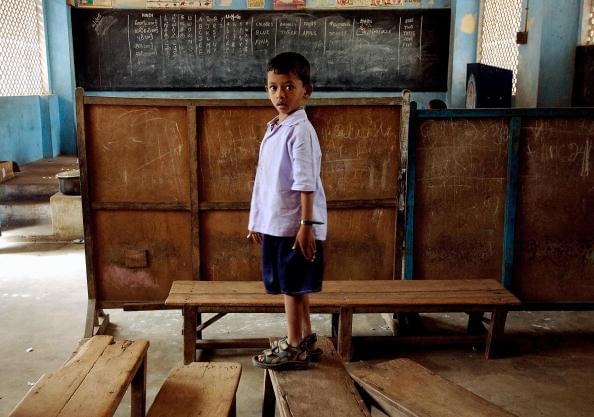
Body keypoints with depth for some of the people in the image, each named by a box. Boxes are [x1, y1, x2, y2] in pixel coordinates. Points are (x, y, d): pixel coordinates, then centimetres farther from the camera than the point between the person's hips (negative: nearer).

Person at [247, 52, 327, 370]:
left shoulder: (300, 130, -14)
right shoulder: (273, 129, 13)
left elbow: (306, 182, -19)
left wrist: (306, 225, -22)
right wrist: (256, 220, 20)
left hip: (295, 224, -9)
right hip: (275, 223, 9)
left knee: (292, 285, 1)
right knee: (291, 285, 16)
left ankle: (293, 348, 14)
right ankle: (305, 341, 30)